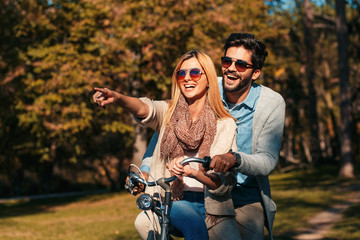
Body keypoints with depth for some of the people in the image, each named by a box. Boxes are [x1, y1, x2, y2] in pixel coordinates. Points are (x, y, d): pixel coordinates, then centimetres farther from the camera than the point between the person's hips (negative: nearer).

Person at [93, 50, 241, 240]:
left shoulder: (225, 125, 1)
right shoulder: (168, 113, 6)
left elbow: (224, 184, -6)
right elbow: (144, 109, -18)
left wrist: (193, 172, -26)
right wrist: (117, 98, -40)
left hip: (210, 204, 0)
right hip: (171, 202, 0)